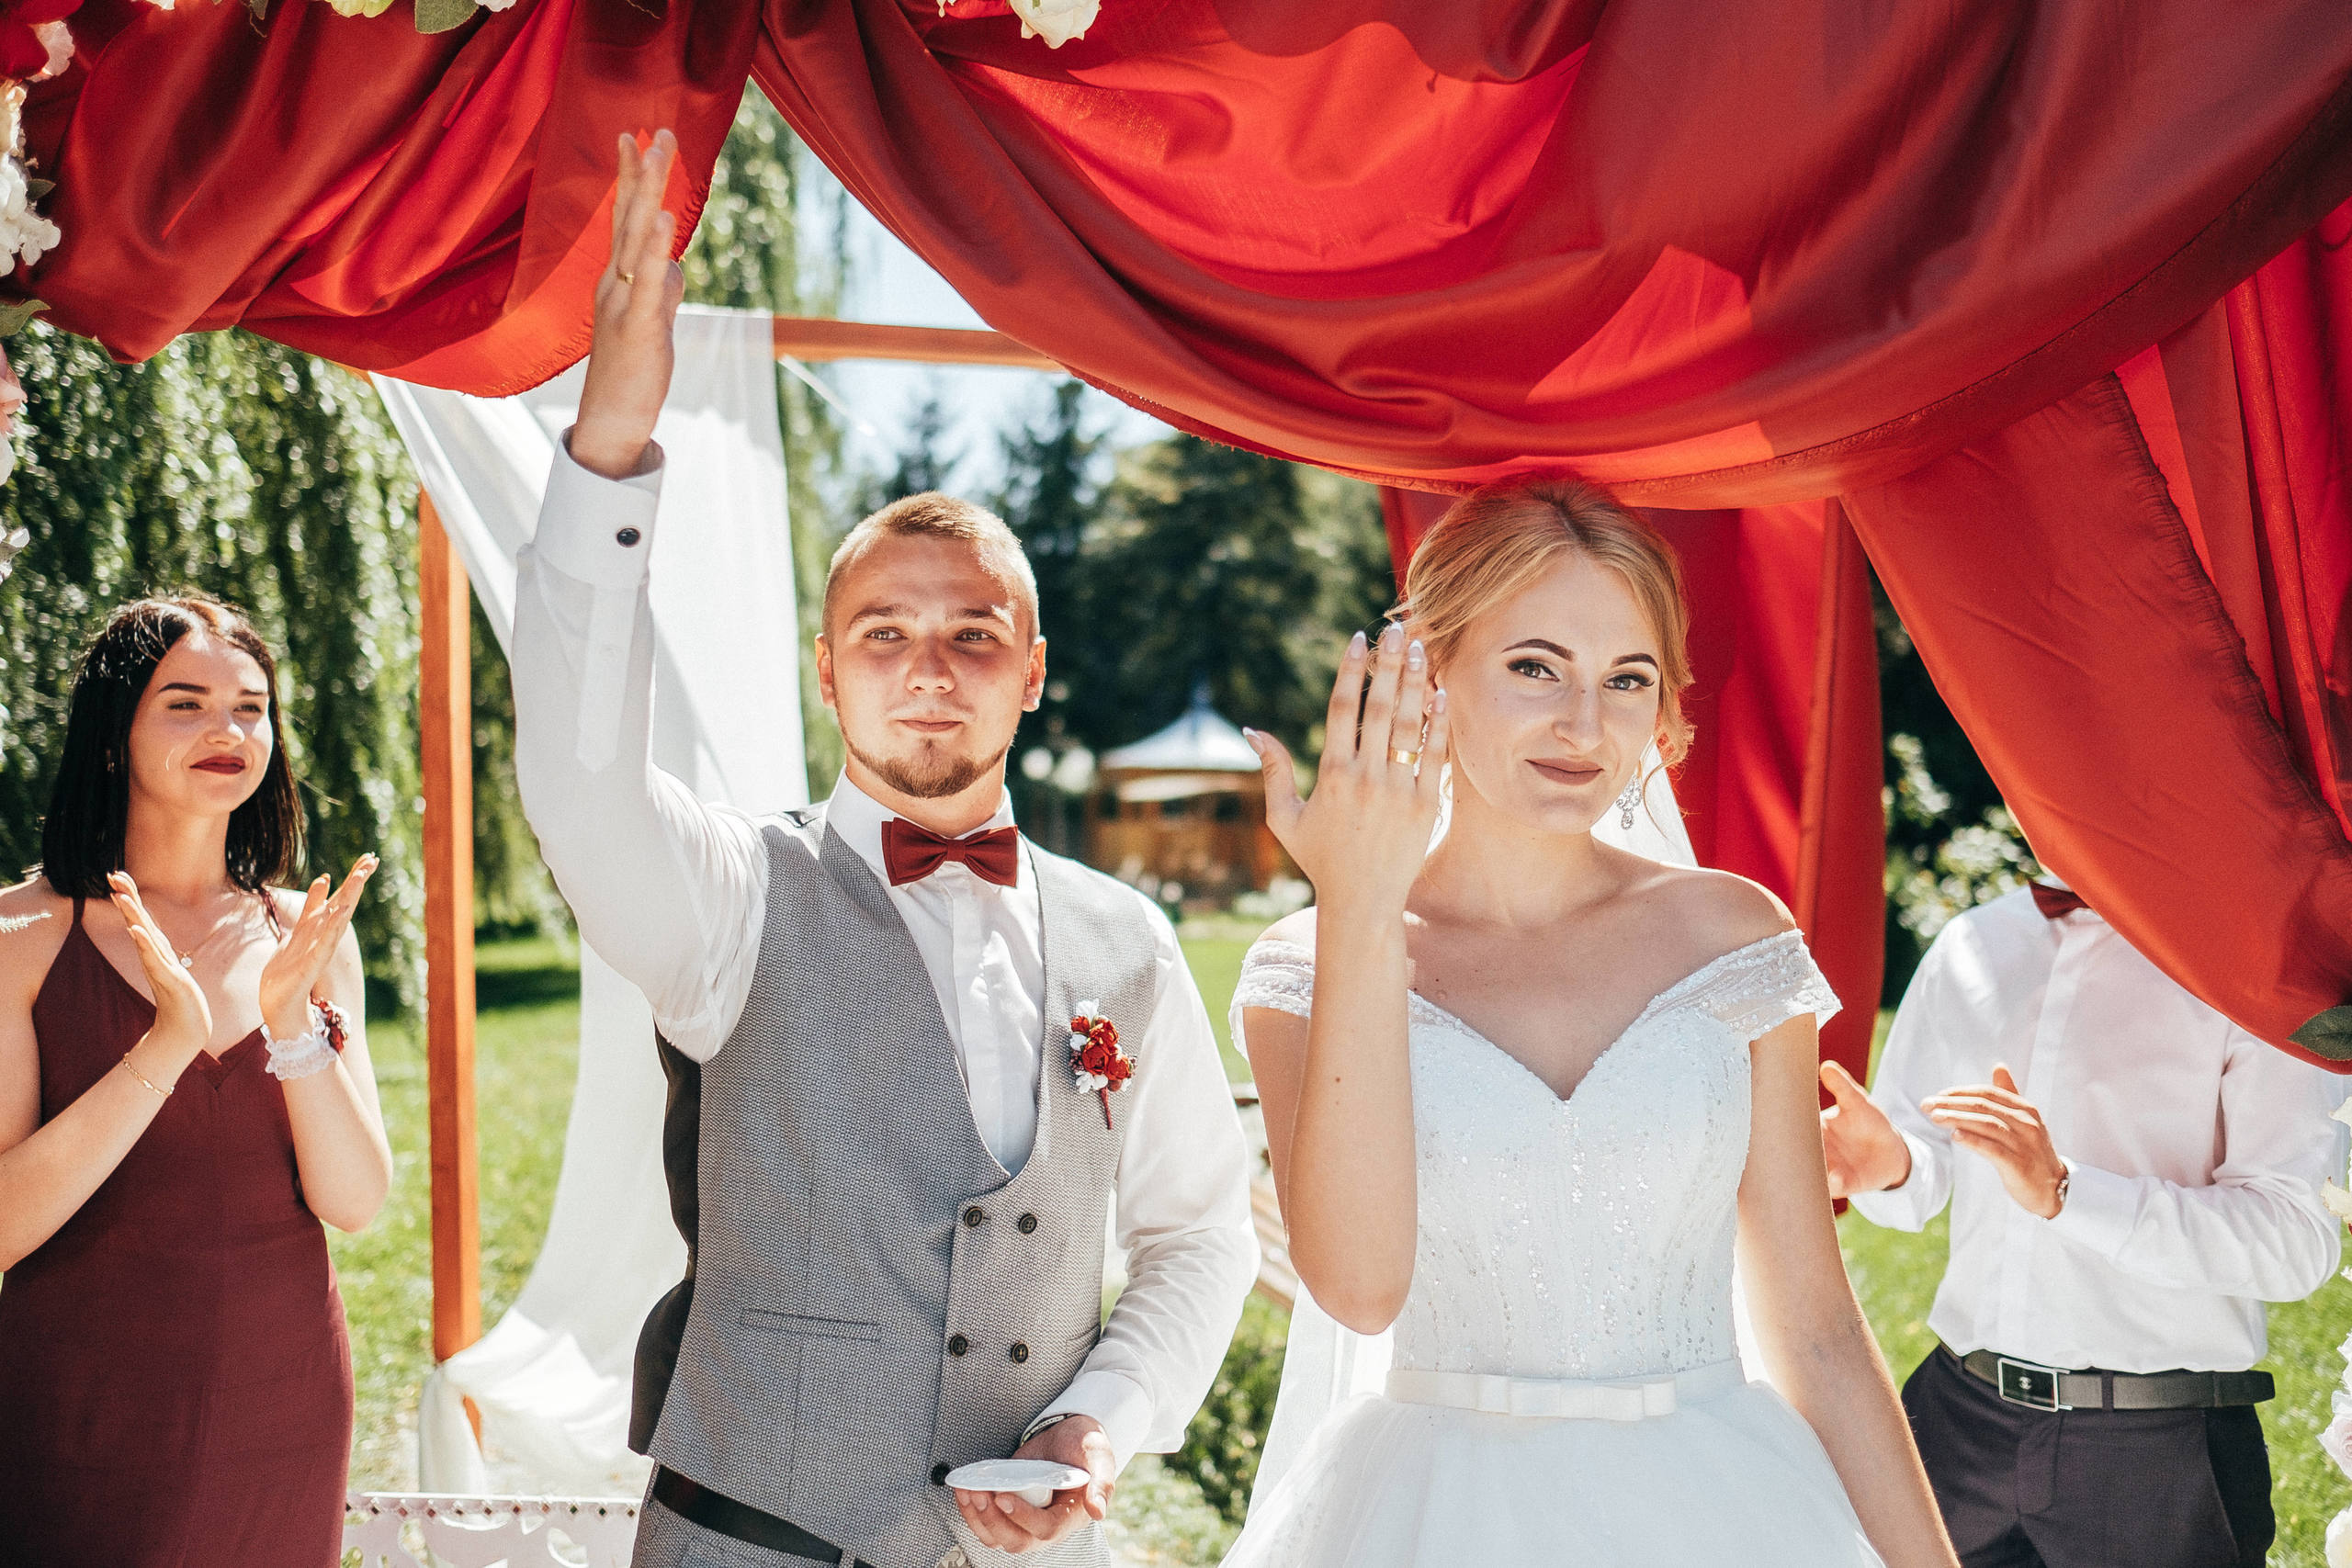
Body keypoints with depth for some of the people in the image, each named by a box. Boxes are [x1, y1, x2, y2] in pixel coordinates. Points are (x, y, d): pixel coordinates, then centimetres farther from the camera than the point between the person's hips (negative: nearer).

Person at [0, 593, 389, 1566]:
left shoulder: (307, 935, 2)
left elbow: (354, 1203, -5)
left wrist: (293, 1023, -19)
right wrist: (165, 1046, -25)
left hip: (282, 1409, 3)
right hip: (84, 1412, -3)